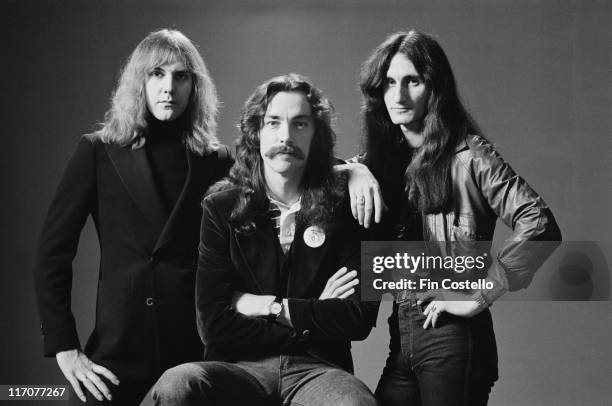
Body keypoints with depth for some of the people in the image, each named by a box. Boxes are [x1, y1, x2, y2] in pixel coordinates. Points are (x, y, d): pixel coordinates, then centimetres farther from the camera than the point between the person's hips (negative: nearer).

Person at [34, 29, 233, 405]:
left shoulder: (217, 162, 6)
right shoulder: (99, 152, 3)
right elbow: (53, 252, 1)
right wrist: (64, 347, -6)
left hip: (199, 353, 1)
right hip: (120, 353, -1)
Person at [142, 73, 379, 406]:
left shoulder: (344, 208, 5)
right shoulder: (221, 208, 4)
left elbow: (360, 319, -2)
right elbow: (213, 325, -4)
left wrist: (270, 306, -4)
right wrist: (315, 317, -4)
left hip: (319, 369, 0)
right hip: (239, 366, 0)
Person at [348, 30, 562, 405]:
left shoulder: (467, 154, -8)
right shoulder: (388, 156, 11)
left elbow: (540, 225, -16)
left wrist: (479, 297, -15)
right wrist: (354, 171, -7)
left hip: (452, 335, -6)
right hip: (401, 338, 6)